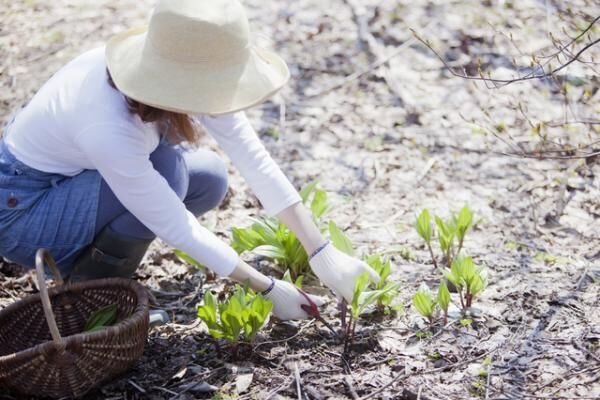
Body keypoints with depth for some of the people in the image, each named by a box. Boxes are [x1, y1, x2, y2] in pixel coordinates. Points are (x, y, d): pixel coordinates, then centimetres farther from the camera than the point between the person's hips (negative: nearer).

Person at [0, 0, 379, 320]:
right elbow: (176, 227, -28)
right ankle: (86, 287, -6)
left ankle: (83, 251, 10)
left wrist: (322, 252, -17)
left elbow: (255, 160, -16)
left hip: (74, 172, 8)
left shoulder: (178, 72, -19)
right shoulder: (110, 129, -38)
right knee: (167, 169, -28)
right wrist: (267, 288, -19)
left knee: (209, 179, -2)